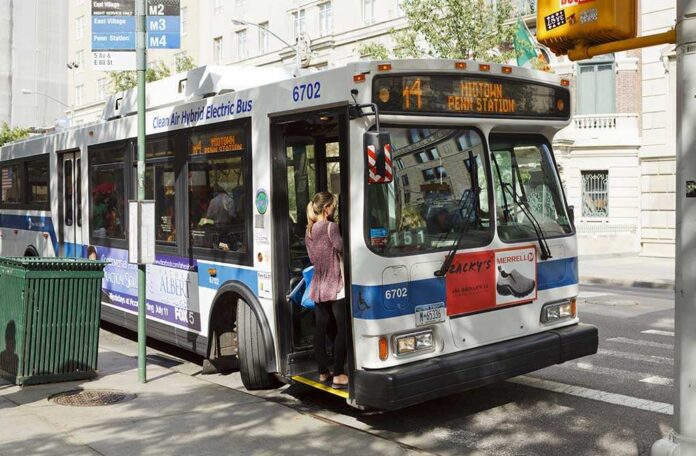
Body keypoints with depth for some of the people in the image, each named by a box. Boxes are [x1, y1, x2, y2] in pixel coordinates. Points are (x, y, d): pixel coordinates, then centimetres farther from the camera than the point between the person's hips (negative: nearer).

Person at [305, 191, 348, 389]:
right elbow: (341, 247, -18)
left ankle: (323, 372, 17)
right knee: (342, 329, -2)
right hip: (336, 287, -7)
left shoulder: (308, 232, 12)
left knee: (320, 329, 10)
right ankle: (338, 375, -3)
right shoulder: (330, 227, -11)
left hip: (318, 287, 8)